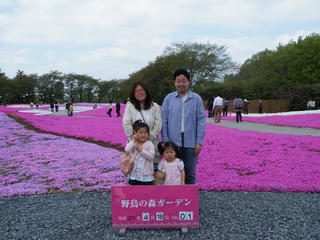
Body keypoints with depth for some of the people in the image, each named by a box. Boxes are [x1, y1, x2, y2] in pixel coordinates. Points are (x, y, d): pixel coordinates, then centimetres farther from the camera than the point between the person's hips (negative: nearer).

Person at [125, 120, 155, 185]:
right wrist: (134, 140, -19)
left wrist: (141, 150, -20)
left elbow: (151, 156, -16)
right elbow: (127, 150, -19)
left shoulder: (149, 144, -6)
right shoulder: (133, 143, 0)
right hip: (134, 174, 2)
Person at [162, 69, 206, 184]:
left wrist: (199, 142, -4)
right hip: (173, 142, 0)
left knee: (190, 173, 10)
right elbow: (164, 121, 2)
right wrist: (165, 141, -2)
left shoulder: (196, 98, 2)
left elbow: (201, 120, 0)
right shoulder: (169, 98, 3)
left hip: (190, 142, 0)